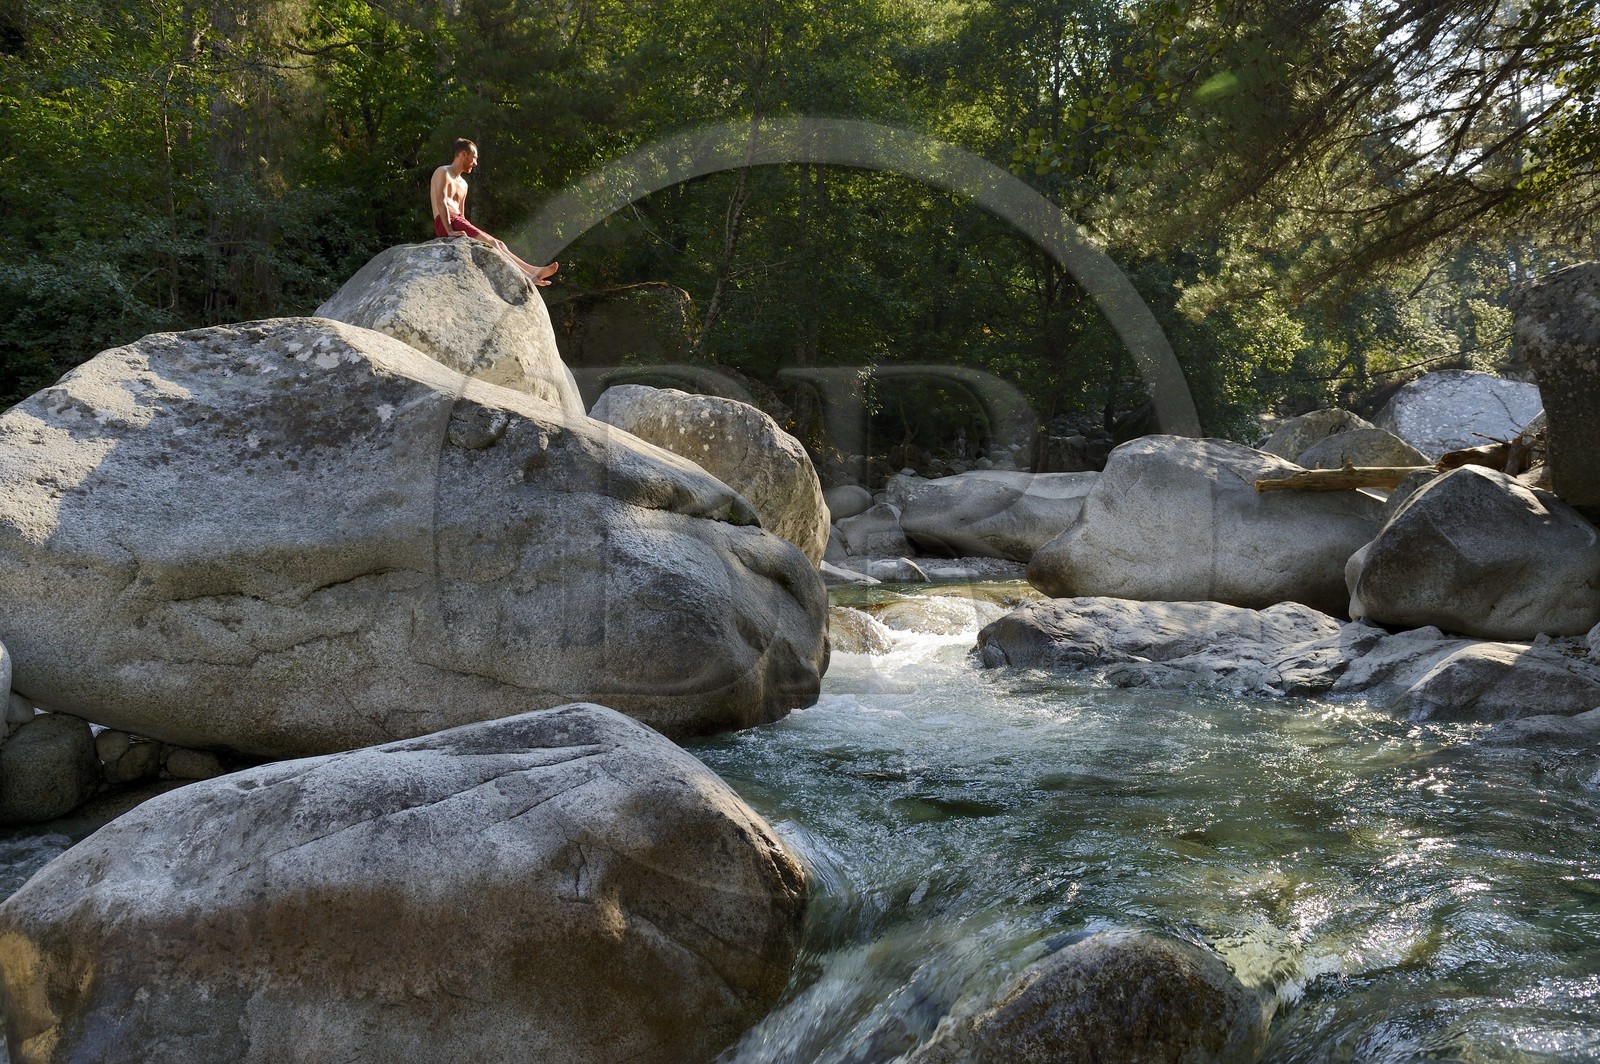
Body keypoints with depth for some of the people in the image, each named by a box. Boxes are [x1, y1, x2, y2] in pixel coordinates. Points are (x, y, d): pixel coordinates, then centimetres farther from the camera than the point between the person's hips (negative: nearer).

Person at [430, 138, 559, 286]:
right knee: (490, 243, -23)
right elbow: (441, 202, -14)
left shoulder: (462, 184, 29)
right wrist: (450, 231, -25)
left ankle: (533, 271, -22)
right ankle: (524, 276, -34)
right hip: (445, 224, -9)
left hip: (458, 222, 9)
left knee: (499, 244, -8)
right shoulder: (443, 173, 0)